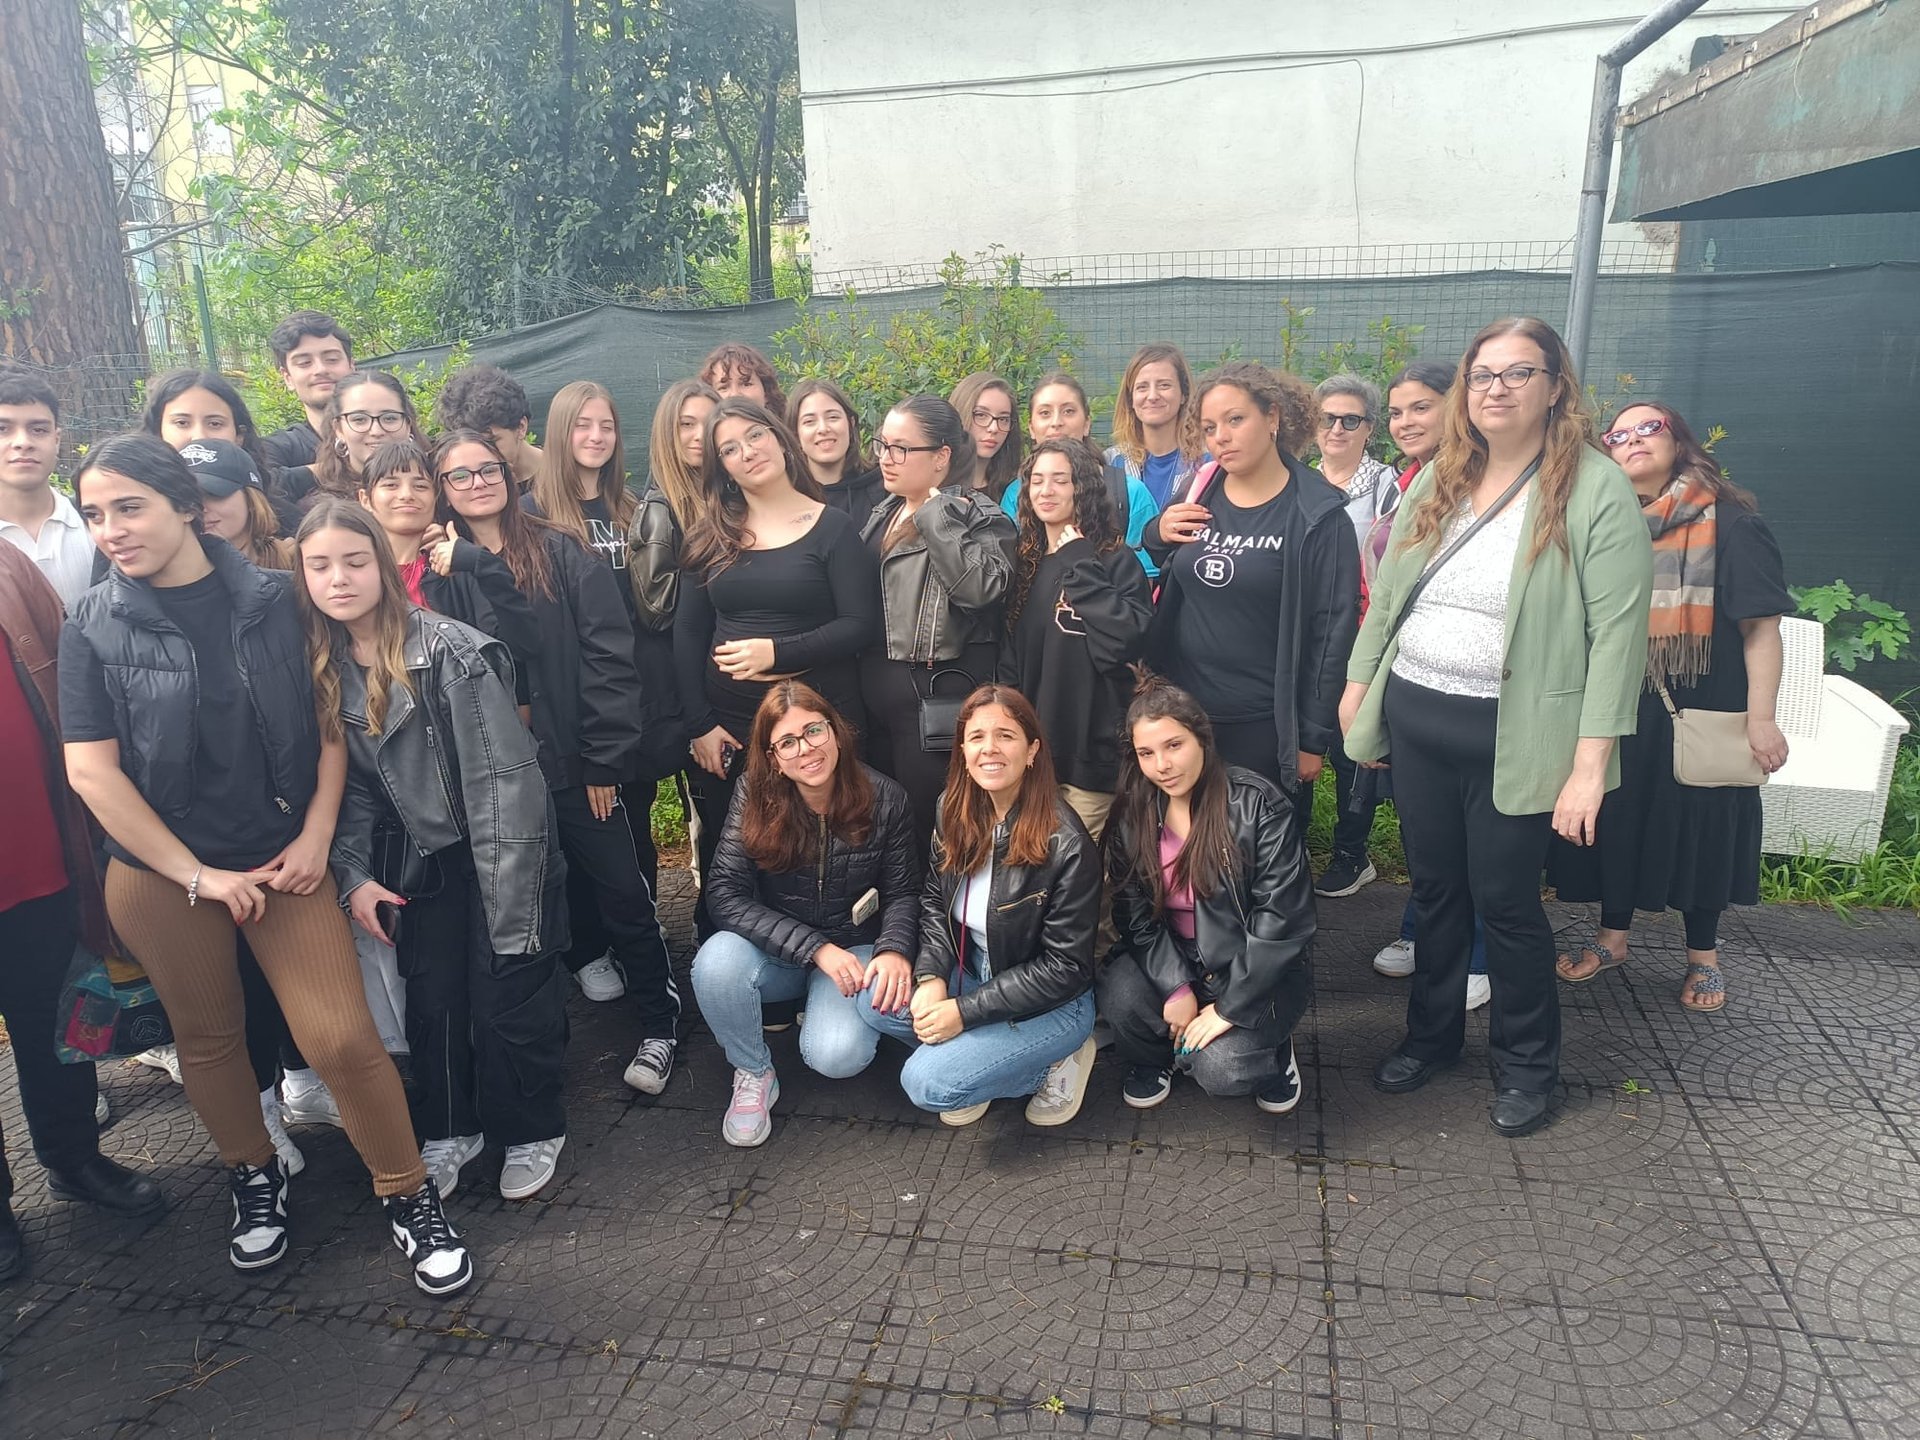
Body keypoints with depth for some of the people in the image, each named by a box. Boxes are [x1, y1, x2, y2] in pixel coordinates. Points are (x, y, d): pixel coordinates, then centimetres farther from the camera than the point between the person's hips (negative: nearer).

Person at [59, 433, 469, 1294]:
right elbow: (91, 771, -5)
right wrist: (197, 876, -9)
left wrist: (315, 837, -6)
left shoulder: (274, 600, -3)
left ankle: (409, 1198, 11)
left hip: (282, 858, -1)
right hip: (160, 874, 1)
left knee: (342, 1038, -7)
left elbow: (329, 725, 1)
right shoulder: (92, 627, -3)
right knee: (207, 1038, 15)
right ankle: (253, 1178, 39)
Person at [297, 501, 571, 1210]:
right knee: (430, 1000, 9)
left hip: (497, 853, -5)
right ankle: (448, 1131, 31)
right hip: (426, 859, 6)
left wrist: (509, 905, -23)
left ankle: (530, 1131, 22)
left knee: (507, 997, -1)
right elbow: (350, 783, 8)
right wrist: (355, 876, -3)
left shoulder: (450, 649, -20)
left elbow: (503, 777, -22)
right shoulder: (328, 669, 1)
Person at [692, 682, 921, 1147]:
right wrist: (815, 948, -27)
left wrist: (895, 950, -26)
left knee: (838, 1056, -26)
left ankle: (826, 1014, 13)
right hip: (776, 951, 1)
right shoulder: (754, 795, -14)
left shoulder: (884, 800, -13)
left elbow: (902, 893, -4)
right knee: (717, 962, -32)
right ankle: (753, 1074, -4)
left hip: (856, 947, 0)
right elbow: (725, 893, -19)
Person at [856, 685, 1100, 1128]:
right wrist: (931, 977, -13)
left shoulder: (1066, 845, -25)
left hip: (1051, 1002, -6)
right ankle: (978, 1056, 5)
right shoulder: (953, 812, -6)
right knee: (874, 1001, -15)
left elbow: (1065, 968, -20)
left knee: (928, 1084, -21)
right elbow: (933, 900, 5)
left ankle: (1055, 1060, 1)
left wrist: (965, 1011, -21)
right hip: (972, 972, 7)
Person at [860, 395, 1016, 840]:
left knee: (925, 833, 0)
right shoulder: (884, 513, 14)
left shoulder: (978, 518, -9)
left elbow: (980, 586, -29)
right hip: (875, 700, 7)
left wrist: (934, 514, -20)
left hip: (939, 702, -7)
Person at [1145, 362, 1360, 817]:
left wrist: (1314, 738, -10)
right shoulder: (1197, 495, 4)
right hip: (1182, 712, 5)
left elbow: (1333, 630, -11)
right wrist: (1157, 535, -5)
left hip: (1265, 725, -4)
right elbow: (1159, 590, 17)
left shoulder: (1316, 516, -11)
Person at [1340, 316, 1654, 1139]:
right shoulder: (1435, 483, 8)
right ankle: (1432, 1033, 36)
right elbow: (1386, 598, 14)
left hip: (1514, 736, -5)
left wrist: (1591, 762, -18)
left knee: (1506, 900, 6)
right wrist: (1358, 685, 11)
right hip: (1416, 721, 5)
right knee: (1435, 887, 17)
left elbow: (1618, 631, -14)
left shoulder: (1597, 491, -10)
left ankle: (1526, 1064, 28)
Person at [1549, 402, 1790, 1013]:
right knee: (1618, 820, 11)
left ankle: (1702, 955, 27)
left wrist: (1761, 717, -16)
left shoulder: (1728, 522, -7)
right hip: (1621, 712, 4)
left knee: (1700, 826, 8)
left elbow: (1761, 625, -10)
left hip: (1701, 714, -3)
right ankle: (1612, 938, 30)